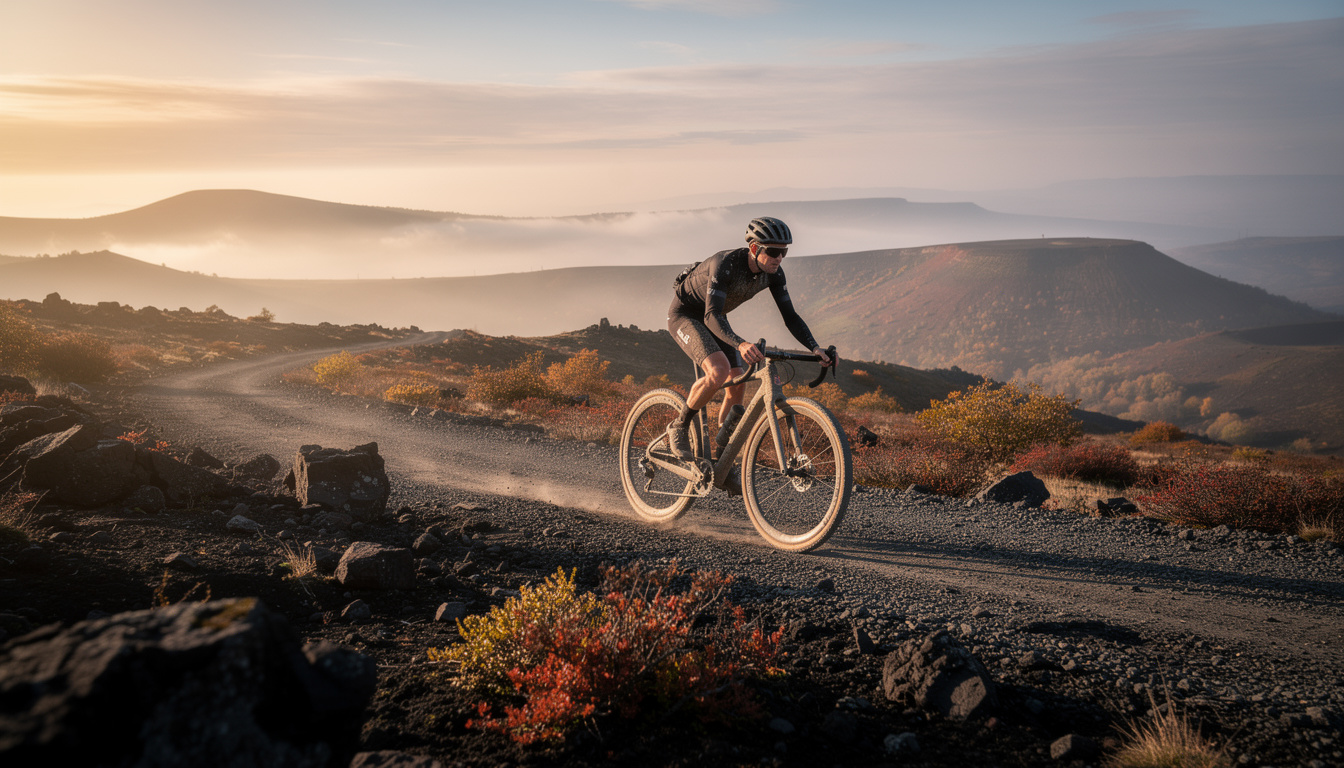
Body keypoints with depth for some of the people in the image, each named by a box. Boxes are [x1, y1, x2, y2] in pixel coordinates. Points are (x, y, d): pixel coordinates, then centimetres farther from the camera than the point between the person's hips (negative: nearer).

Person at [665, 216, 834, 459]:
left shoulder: (773, 273, -16)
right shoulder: (725, 264, -36)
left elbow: (789, 315, -11)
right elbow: (712, 315, -45)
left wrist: (816, 349, -26)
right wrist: (740, 344, -62)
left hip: (713, 318, 7)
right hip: (685, 314, -7)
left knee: (737, 385, -4)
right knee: (719, 370, -30)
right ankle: (679, 427, -9)